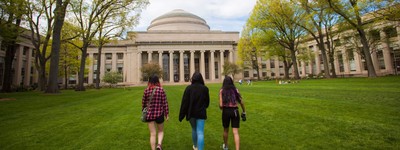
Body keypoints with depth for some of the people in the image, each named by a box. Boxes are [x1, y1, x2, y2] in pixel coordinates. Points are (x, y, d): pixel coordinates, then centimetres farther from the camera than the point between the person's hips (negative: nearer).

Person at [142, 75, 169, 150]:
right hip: (159, 114, -1)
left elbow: (143, 102, 5)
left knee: (152, 134, 11)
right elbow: (165, 103, -7)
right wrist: (166, 113, 3)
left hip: (149, 114, 1)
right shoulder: (161, 90, -8)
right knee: (161, 131, 20)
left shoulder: (146, 90, -4)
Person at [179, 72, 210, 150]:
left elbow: (184, 102, -10)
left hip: (191, 113, 2)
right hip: (201, 113, -1)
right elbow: (207, 102, 5)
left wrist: (181, 115, -3)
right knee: (200, 133, 0)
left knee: (194, 129, 23)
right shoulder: (205, 88, -7)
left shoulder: (189, 88, -9)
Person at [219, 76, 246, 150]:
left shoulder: (222, 90, -4)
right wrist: (244, 112, 13)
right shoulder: (235, 90, 2)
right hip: (235, 111, 0)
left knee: (226, 130, 21)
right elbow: (241, 102, 1)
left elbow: (221, 105, -10)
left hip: (226, 111, 0)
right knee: (235, 132, 4)